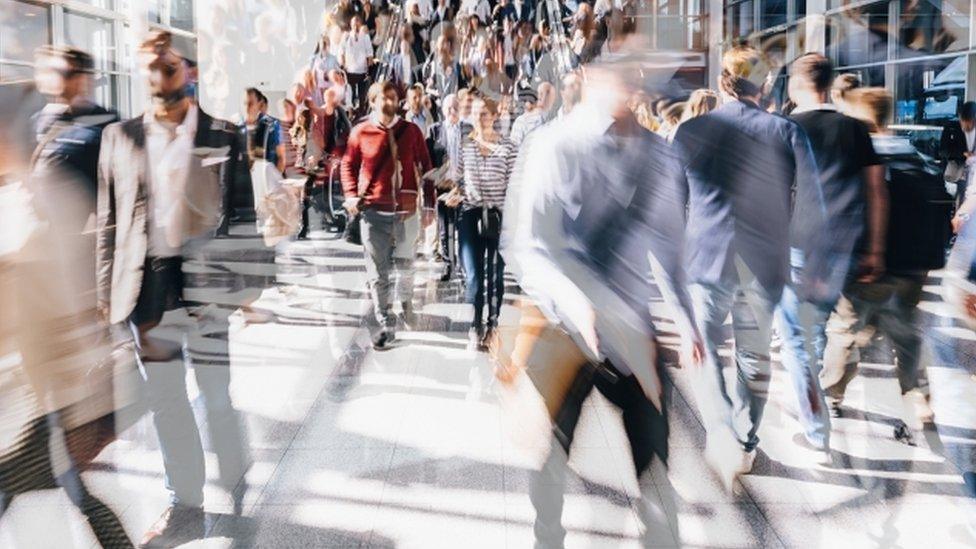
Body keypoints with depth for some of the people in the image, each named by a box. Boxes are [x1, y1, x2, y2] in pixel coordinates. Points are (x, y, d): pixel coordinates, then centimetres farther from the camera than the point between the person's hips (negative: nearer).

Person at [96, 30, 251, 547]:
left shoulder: (223, 136, 2)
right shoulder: (120, 137, 8)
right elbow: (108, 220, 8)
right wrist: (106, 291, 3)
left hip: (205, 281, -3)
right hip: (147, 285, 3)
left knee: (217, 398, 6)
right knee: (165, 402, 11)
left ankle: (238, 491, 25)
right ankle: (184, 506, 24)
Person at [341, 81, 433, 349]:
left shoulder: (411, 131, 3)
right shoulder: (360, 132, 1)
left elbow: (425, 166, 7)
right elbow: (348, 165, 11)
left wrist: (430, 203, 4)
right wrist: (351, 195, -2)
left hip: (407, 210, 1)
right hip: (374, 211, 0)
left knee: (404, 263, 11)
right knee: (377, 273, 0)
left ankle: (406, 299, 43)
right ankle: (385, 325, 9)